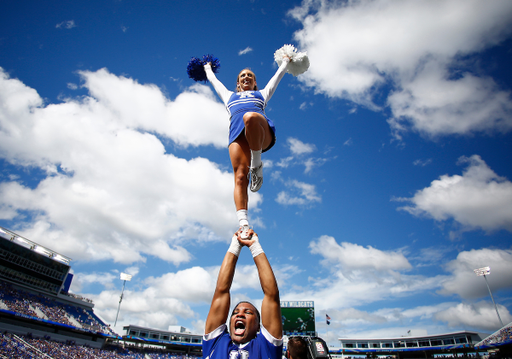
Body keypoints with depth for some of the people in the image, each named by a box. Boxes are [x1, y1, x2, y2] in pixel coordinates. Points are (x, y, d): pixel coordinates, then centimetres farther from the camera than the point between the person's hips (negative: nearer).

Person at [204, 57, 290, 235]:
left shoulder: (262, 94, 40)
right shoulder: (229, 96, 43)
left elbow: (278, 75, 51)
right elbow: (214, 80, 56)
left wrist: (285, 60, 65)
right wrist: (208, 68, 72)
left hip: (263, 133, -1)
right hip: (237, 133, 1)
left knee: (250, 117, -39)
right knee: (240, 177, -21)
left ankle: (257, 165, -24)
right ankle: (243, 225, -29)